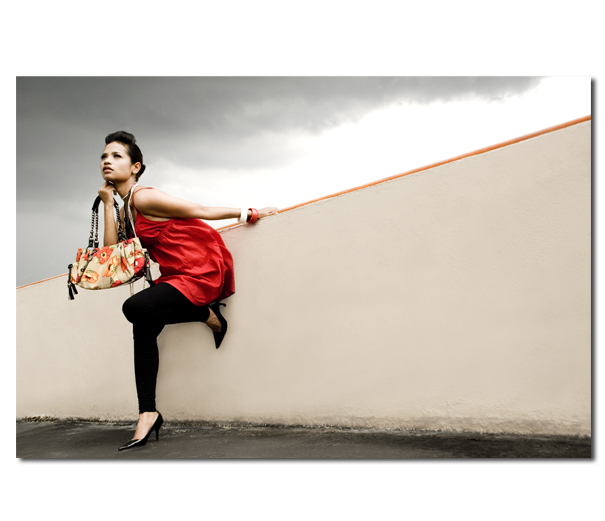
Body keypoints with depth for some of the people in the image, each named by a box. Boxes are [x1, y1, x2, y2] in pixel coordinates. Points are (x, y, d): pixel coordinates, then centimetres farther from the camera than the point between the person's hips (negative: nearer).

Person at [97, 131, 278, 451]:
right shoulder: (126, 209, 16)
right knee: (143, 330, 6)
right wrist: (108, 204, 4)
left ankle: (208, 314, 0)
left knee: (135, 308, -23)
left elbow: (200, 211, -10)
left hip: (201, 271, -9)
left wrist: (249, 214, -10)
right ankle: (148, 414, 11)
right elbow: (111, 250, 5)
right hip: (177, 274, 10)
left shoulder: (143, 197, -13)